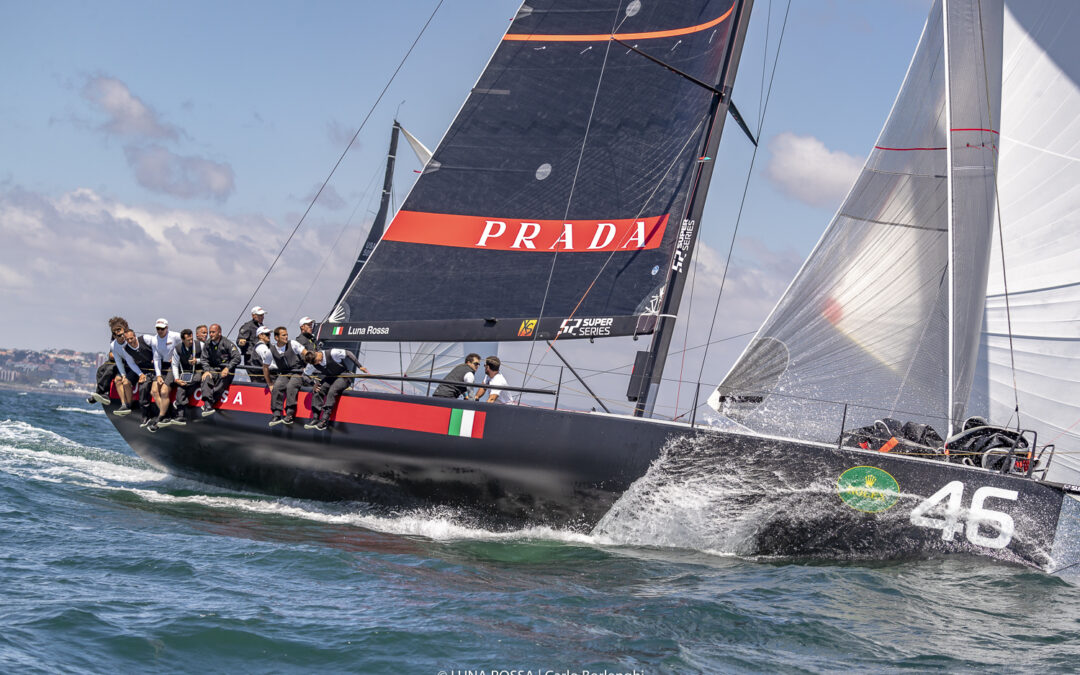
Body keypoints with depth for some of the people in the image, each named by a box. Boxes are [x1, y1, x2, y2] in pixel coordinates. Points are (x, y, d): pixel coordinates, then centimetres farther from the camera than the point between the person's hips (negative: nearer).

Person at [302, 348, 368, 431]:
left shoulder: (332, 353, -26)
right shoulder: (312, 366, -11)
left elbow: (349, 354, -16)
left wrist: (360, 366, -15)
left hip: (343, 376, -5)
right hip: (329, 378, 5)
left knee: (332, 391, -31)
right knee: (318, 391, -22)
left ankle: (324, 421, -34)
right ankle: (315, 419, -21)